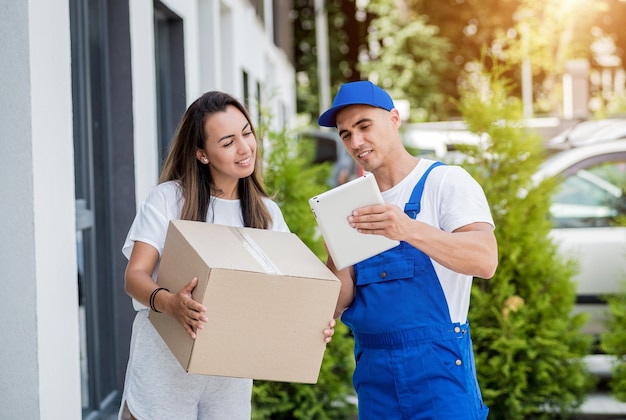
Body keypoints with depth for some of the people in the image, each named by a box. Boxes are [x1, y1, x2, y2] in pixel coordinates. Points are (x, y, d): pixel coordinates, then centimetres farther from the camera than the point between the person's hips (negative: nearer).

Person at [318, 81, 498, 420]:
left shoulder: (446, 182, -4)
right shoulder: (354, 206, 11)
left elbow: (485, 260, -21)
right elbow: (336, 305, 4)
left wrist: (410, 230, -35)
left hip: (438, 366, -5)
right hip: (372, 371, 5)